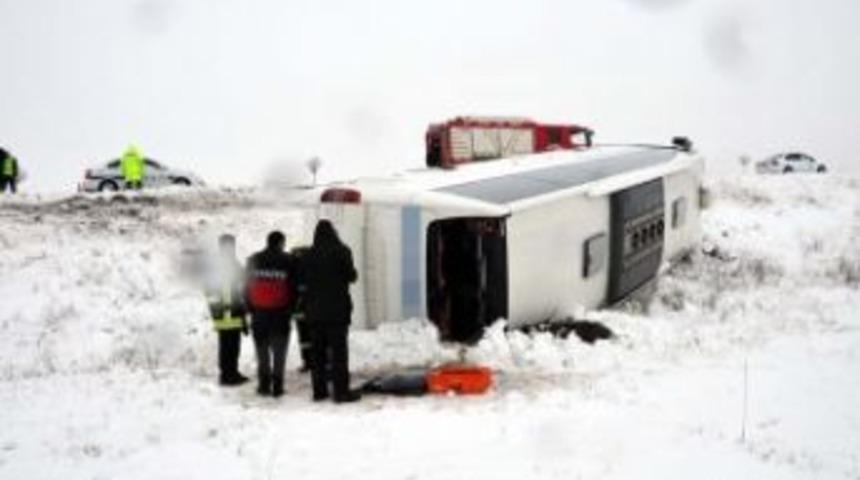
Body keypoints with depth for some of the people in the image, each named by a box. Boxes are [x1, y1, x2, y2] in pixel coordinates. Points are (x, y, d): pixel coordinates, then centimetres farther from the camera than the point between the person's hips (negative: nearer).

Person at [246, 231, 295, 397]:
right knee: (279, 351, 4)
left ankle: (264, 384, 9)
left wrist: (250, 308, 12)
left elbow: (246, 286, 7)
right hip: (280, 313, -2)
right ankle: (277, 385, 0)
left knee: (262, 350, 11)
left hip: (259, 313, 2)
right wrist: (291, 308, 6)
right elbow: (293, 287, -2)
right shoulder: (287, 261, -3)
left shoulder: (253, 261, 5)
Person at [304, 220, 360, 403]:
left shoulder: (309, 255, 2)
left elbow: (304, 280, 4)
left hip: (315, 311, 4)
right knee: (339, 350, -2)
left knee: (318, 352, 10)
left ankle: (319, 390, 11)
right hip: (337, 309, -4)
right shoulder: (341, 251, -8)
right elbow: (351, 276, -6)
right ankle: (341, 391, -5)